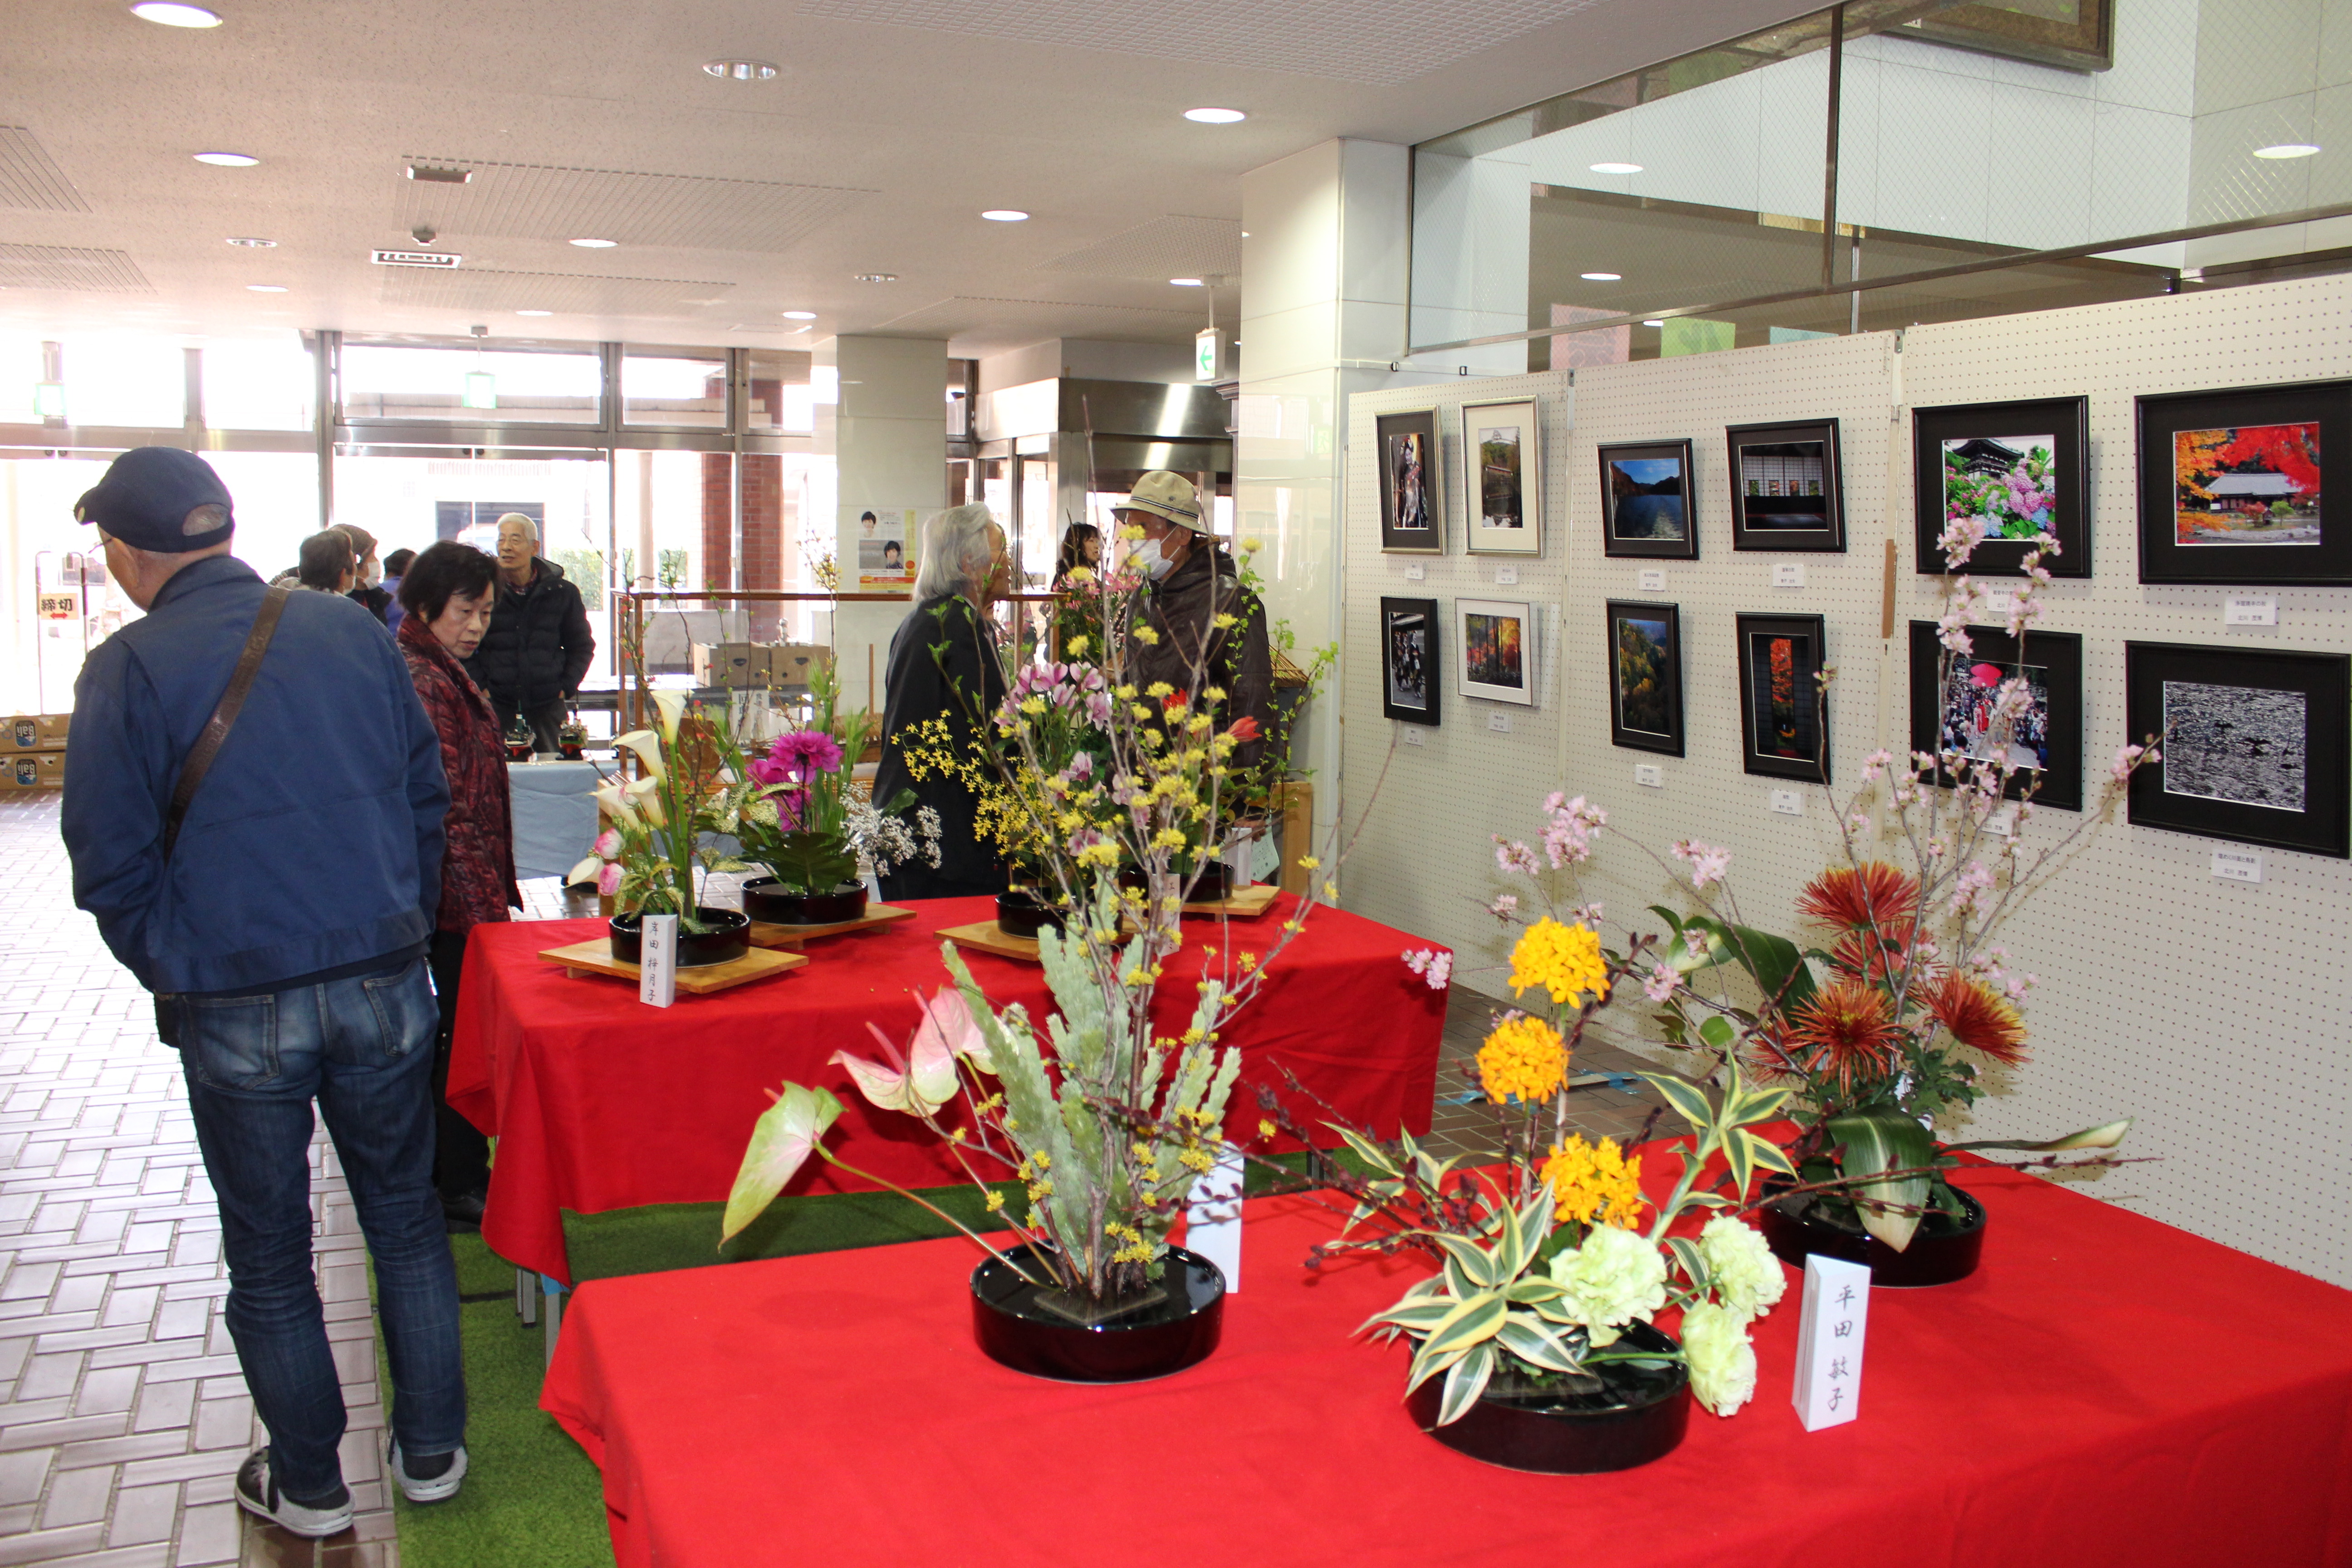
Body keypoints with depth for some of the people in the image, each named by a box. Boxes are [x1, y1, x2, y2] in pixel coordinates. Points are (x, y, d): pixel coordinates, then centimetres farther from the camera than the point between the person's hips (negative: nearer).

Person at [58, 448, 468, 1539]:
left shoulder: (126, 670, -7)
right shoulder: (349, 630, 2)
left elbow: (112, 869, -5)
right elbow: (427, 793, 8)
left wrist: (175, 978, 10)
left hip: (234, 1012, -2)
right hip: (384, 984, 3)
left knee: (268, 1255, 14)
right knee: (406, 1220, 17)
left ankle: (308, 1485, 28)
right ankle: (430, 1451, 28)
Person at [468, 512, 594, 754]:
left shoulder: (562, 592, 5)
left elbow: (582, 645, 16)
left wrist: (567, 687, 5)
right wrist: (479, 688, -2)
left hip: (548, 707, 1)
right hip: (496, 706, -1)